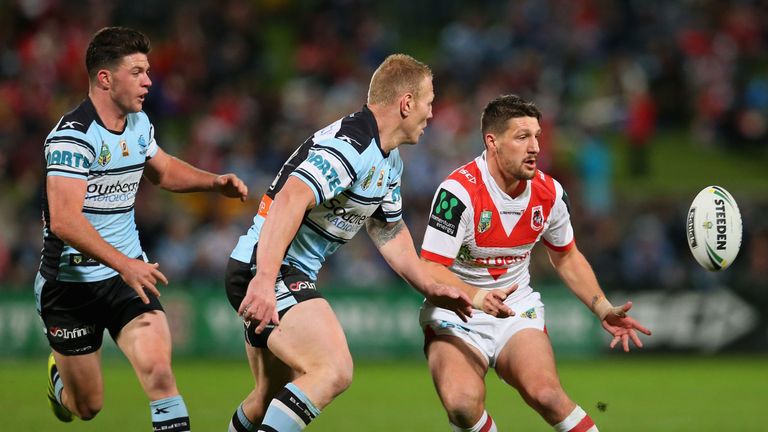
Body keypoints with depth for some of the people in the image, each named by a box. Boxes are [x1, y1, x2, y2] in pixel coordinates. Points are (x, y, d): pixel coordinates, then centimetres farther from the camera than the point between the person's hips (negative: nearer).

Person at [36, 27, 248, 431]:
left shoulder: (139, 123, 4)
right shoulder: (73, 135, -21)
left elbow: (162, 170, 26)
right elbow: (64, 221, -30)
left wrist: (215, 181, 9)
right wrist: (123, 263, -39)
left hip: (128, 273, 5)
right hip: (71, 283, -5)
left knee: (158, 369, -21)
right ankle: (58, 374, 45)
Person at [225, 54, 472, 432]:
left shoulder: (389, 161, 14)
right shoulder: (350, 145, -21)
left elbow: (389, 231, 29)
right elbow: (289, 201, -34)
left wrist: (430, 288, 23)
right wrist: (264, 280, -42)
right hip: (264, 274, -11)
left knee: (273, 396, 20)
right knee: (334, 371, -26)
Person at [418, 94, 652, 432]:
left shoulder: (549, 194, -1)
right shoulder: (458, 191, -20)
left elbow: (566, 257, 17)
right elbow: (430, 269, -21)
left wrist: (603, 309, 5)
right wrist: (478, 298, -38)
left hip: (517, 311, 3)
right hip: (456, 314, -3)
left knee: (545, 394, -26)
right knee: (462, 403, -31)